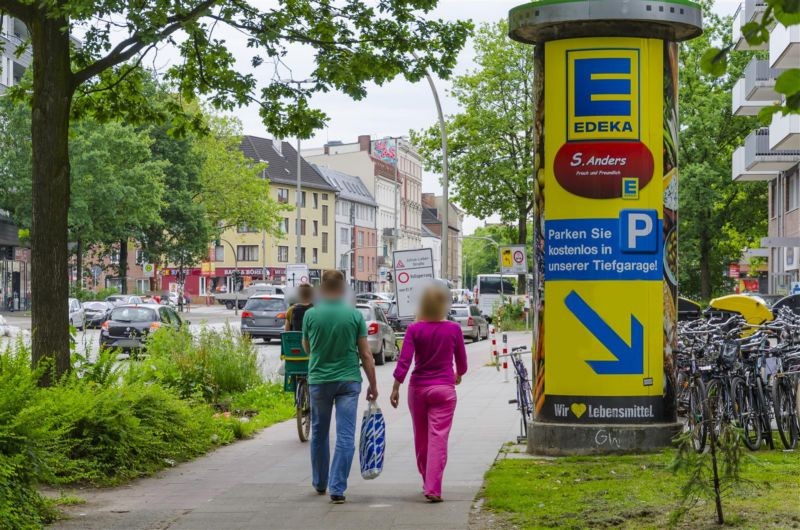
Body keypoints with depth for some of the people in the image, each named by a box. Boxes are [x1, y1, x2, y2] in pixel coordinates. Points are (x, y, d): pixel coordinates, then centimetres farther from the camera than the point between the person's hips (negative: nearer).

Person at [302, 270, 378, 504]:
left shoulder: (311, 315, -4)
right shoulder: (355, 315, -5)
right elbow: (365, 355, -3)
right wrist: (373, 385, 5)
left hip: (318, 380, 1)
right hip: (348, 380, -1)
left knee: (319, 433, 18)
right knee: (345, 437, -1)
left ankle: (320, 483, 31)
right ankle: (337, 488, -8)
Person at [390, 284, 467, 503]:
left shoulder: (414, 330, -5)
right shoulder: (454, 329, -3)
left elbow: (404, 361, -10)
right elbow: (461, 361, 8)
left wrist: (396, 388, -4)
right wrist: (458, 375, 28)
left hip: (418, 388, 1)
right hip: (444, 389, -1)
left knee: (421, 438, 16)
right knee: (438, 439, -3)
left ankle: (427, 483, 30)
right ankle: (433, 488, -11)